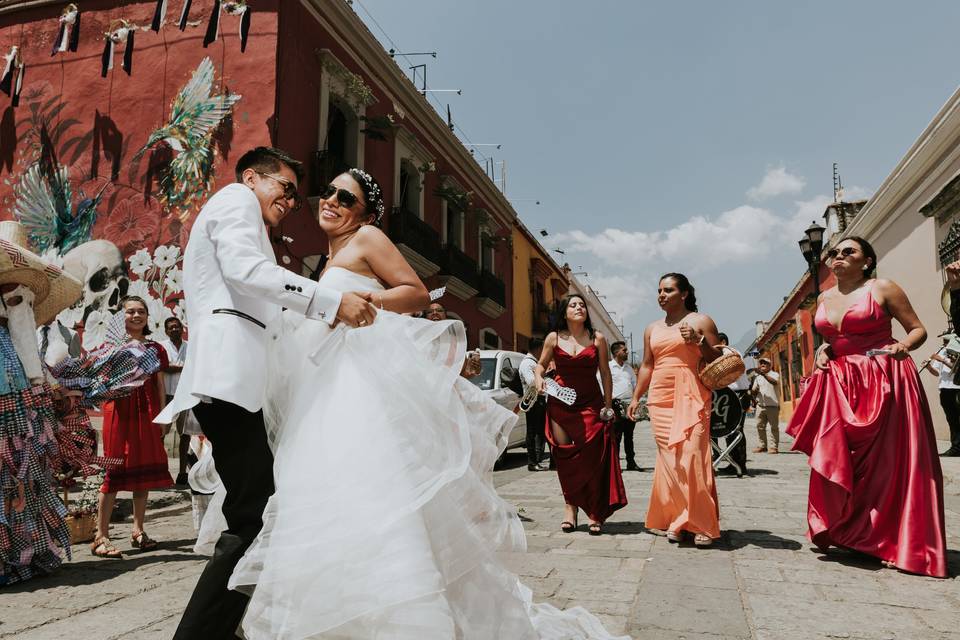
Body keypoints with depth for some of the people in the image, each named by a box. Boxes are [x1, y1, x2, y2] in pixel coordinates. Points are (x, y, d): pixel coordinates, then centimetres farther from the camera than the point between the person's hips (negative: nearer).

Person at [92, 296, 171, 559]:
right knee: (115, 470, -6)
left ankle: (138, 530, 18)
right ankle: (101, 536, 2)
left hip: (147, 413, 4)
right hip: (119, 411, -4)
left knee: (144, 469, 8)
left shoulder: (156, 349, 13)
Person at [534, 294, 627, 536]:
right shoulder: (554, 338, 3)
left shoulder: (597, 339, 1)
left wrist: (608, 405, 1)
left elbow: (605, 375, 4)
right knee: (564, 456, 3)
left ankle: (595, 514, 3)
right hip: (560, 403, 1)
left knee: (592, 457, -4)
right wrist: (539, 377, -6)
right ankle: (570, 507, 15)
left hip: (591, 403, -1)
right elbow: (541, 364, 16)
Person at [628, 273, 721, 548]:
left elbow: (718, 361, 4)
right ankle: (676, 520, 8)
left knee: (693, 456, -12)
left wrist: (699, 341, -13)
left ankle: (702, 524, -3)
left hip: (691, 398, -4)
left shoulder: (701, 321, 5)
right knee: (668, 459, 0)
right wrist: (635, 398, 14)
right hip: (660, 399, 4)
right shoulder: (652, 329, 17)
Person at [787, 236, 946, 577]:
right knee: (838, 458, 4)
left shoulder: (883, 288, -2)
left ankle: (895, 542, 8)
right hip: (840, 385, 5)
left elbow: (918, 329, -1)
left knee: (888, 461, -3)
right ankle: (847, 532, 16)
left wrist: (903, 345, -21)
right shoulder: (824, 299, 13)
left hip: (884, 383, -5)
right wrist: (823, 351, 6)